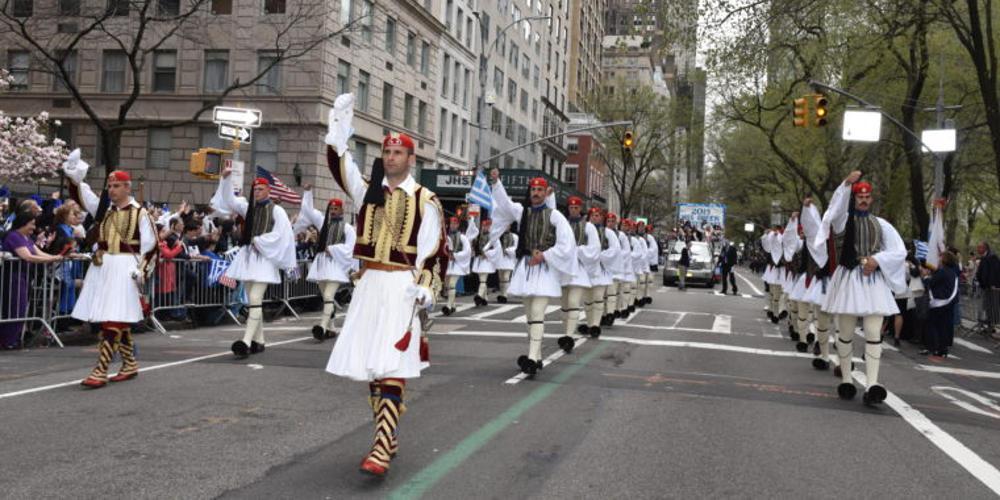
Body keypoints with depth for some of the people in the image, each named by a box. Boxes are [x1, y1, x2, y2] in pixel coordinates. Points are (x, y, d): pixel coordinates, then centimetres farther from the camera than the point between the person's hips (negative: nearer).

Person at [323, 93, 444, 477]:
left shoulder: (425, 201, 0)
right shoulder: (367, 190, 11)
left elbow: (433, 250, -3)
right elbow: (340, 165, -2)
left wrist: (426, 287, -13)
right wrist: (340, 126, -11)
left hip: (402, 286, -5)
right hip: (369, 284, 5)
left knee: (391, 366, -13)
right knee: (369, 364, 9)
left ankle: (382, 448, -17)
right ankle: (388, 437, 22)